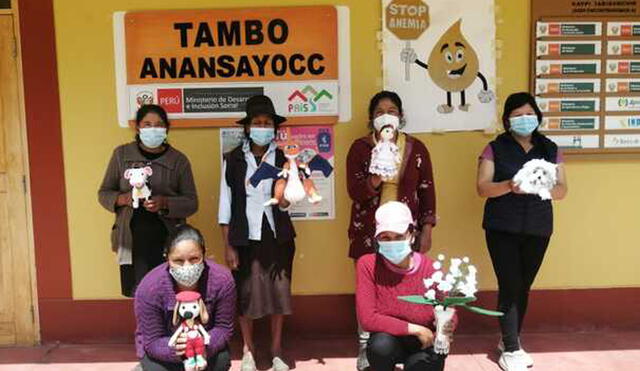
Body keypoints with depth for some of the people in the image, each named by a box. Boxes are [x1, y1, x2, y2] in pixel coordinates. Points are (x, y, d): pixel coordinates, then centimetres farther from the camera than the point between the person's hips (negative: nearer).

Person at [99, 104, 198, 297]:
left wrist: (165, 203, -16)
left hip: (167, 239, -1)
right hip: (132, 237, 1)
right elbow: (104, 193, 11)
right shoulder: (122, 154, 7)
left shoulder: (178, 160, 3)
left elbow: (191, 202, 3)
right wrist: (122, 199, -11)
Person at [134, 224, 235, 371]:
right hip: (165, 347, 0)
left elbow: (224, 327, -18)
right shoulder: (149, 288, -30)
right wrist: (175, 349, -44)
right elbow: (152, 341, -22)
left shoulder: (222, 280, -28)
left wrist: (205, 345, -39)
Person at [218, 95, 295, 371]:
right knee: (245, 293, 7)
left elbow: (285, 205, -3)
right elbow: (226, 204, -1)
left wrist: (283, 197, -26)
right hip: (244, 237, -1)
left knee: (279, 290, 7)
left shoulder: (283, 158, -1)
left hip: (277, 235, 1)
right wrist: (227, 246, -4)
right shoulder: (233, 159, -3)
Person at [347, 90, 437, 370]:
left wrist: (427, 229, 1)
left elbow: (427, 191, 5)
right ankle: (366, 346, 22)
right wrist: (375, 179, -27)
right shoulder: (360, 147, -2)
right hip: (369, 231, -1)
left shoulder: (416, 148, 3)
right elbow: (354, 192, -8)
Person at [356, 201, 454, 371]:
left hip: (425, 344, 1)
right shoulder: (368, 265, -17)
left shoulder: (431, 269, -15)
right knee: (381, 344, -32)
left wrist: (446, 326, -31)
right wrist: (414, 329, -23)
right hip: (389, 341, 0)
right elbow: (367, 318, -22)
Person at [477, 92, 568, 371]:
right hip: (502, 229, -3)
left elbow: (562, 190, 4)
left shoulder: (550, 149, 8)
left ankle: (509, 340, 28)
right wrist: (510, 185, -26)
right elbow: (482, 188, -8)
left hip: (538, 229, 4)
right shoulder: (495, 148, -1)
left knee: (524, 287, 12)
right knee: (510, 286, -5)